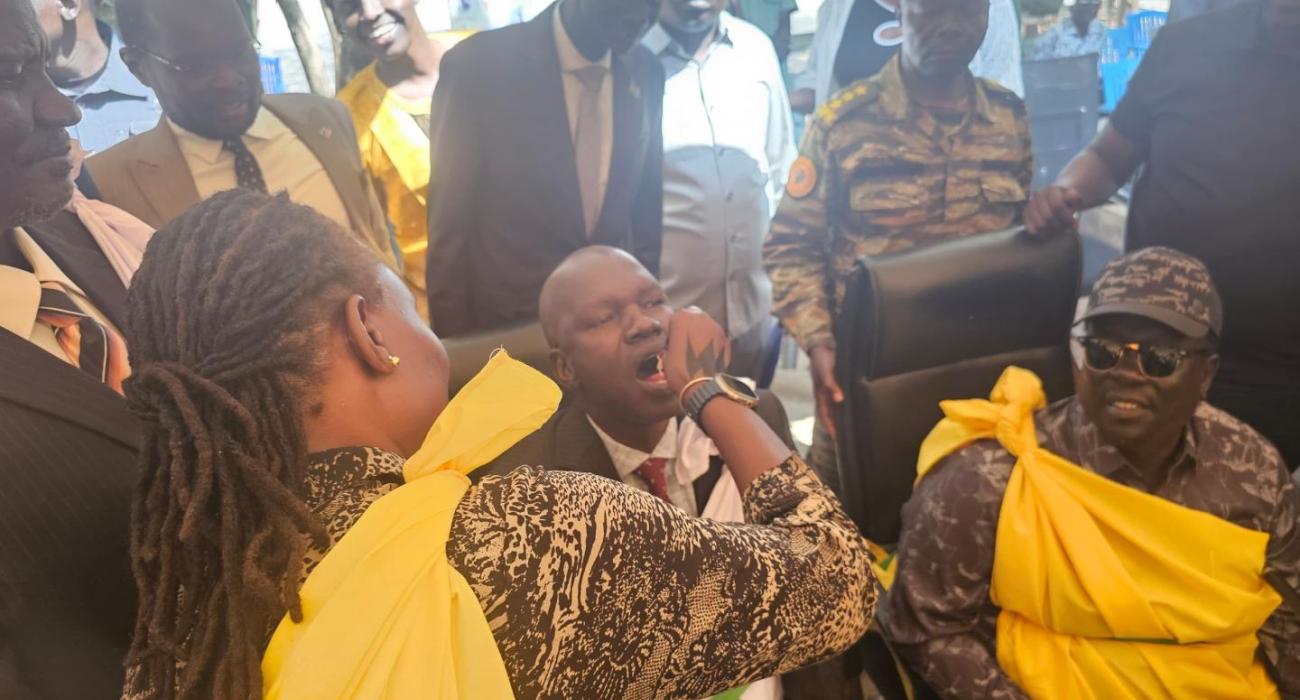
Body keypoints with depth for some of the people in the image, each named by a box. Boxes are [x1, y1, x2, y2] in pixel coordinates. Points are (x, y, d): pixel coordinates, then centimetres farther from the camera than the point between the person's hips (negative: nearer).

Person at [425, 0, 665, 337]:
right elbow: (449, 225, -8)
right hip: (508, 328, -3)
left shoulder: (646, 72, -1)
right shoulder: (478, 65, -14)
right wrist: (460, 346, -5)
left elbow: (646, 211, 8)